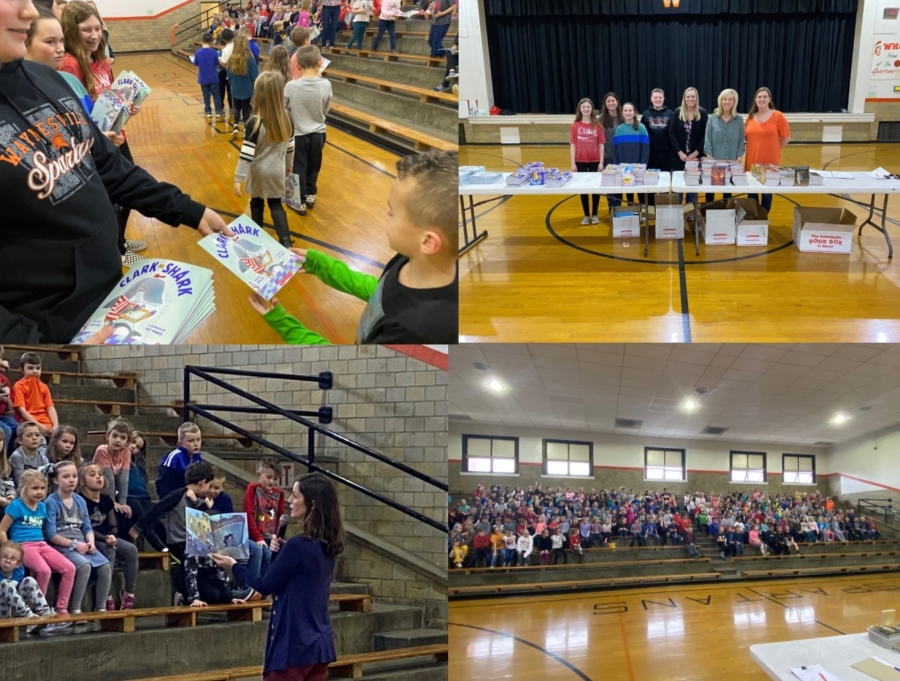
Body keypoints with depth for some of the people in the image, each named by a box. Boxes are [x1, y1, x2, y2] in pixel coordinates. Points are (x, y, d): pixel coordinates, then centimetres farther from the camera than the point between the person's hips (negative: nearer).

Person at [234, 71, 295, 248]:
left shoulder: (254, 123, -23)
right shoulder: (286, 119, -8)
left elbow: (247, 154, -23)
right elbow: (290, 147, 5)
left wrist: (238, 178, -18)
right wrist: (288, 165, 22)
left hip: (258, 173, -3)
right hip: (277, 172, 3)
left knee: (257, 203, 17)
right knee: (276, 204, 15)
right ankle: (285, 242, 4)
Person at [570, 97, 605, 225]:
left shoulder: (597, 125, 0)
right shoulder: (575, 126, 0)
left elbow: (601, 145, 1)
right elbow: (573, 145, 1)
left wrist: (601, 162, -5)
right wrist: (573, 163, -3)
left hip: (595, 161, 0)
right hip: (580, 161, 0)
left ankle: (595, 214, 16)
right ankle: (586, 215, 16)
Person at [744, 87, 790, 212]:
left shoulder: (778, 116, -7)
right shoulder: (750, 117, 5)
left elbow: (786, 138, -3)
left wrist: (773, 150, 1)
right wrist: (757, 148, 6)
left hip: (770, 163, -4)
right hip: (752, 163, 4)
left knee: (767, 193, 8)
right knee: (752, 192, 11)